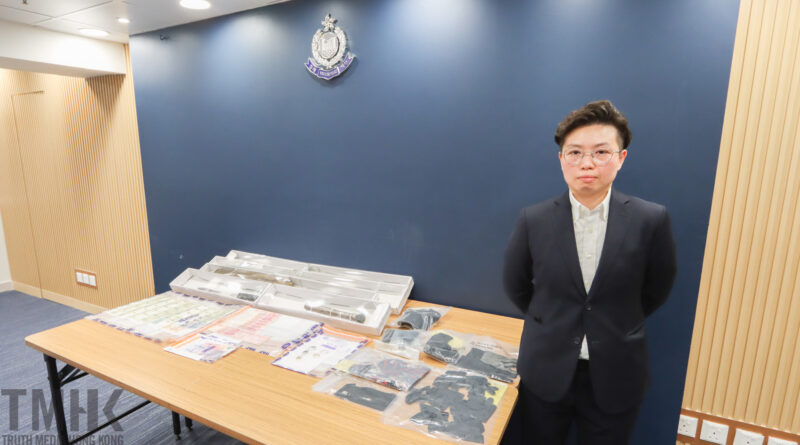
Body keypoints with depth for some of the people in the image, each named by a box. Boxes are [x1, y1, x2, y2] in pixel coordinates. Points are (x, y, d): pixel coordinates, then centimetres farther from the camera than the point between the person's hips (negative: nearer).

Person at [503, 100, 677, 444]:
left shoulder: (651, 220, -11)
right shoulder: (533, 220, -11)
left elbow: (656, 290, 3)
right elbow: (516, 287, 2)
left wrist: (616, 326, 8)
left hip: (615, 377, 0)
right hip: (546, 373, 0)